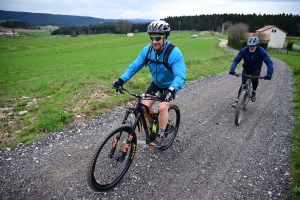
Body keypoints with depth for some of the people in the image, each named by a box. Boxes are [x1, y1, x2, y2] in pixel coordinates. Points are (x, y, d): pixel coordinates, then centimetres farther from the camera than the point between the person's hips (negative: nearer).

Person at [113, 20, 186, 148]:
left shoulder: (174, 53, -31)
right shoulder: (147, 50, -16)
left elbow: (180, 76, -39)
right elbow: (134, 66, -14)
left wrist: (171, 90, -58)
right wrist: (122, 79, -27)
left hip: (170, 85, -4)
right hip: (156, 83, 5)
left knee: (163, 107, -23)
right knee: (145, 106, -8)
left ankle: (160, 136, 0)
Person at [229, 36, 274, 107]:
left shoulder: (261, 51, -26)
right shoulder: (244, 50, -24)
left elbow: (269, 63, -30)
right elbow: (236, 60, -27)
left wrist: (269, 74, -45)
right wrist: (232, 70, -44)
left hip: (256, 69, -1)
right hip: (246, 68, 1)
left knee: (255, 80, -27)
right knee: (243, 84, -6)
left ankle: (253, 92, 4)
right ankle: (238, 100, 5)